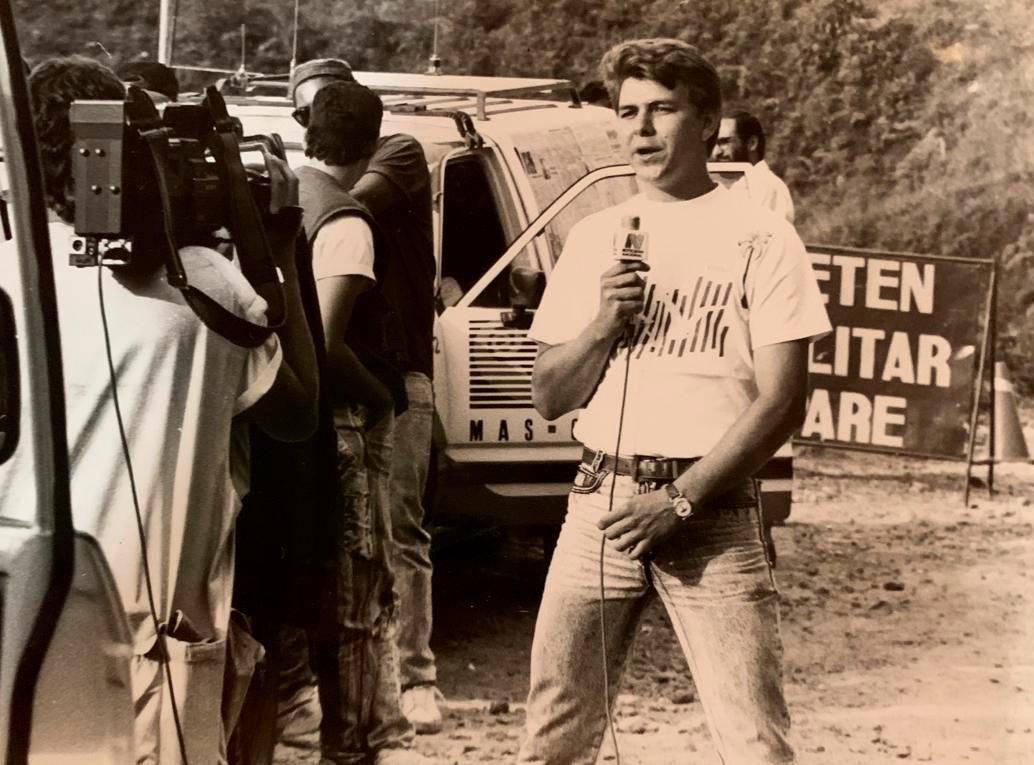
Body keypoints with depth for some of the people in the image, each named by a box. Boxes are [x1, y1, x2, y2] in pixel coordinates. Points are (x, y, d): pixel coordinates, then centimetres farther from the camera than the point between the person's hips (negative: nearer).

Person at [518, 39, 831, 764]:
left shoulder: (758, 239, 0)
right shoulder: (593, 240, 13)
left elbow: (780, 403, -6)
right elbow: (549, 398, 14)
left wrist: (680, 503, -13)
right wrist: (599, 328, -6)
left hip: (711, 510, -4)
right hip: (601, 500, 4)